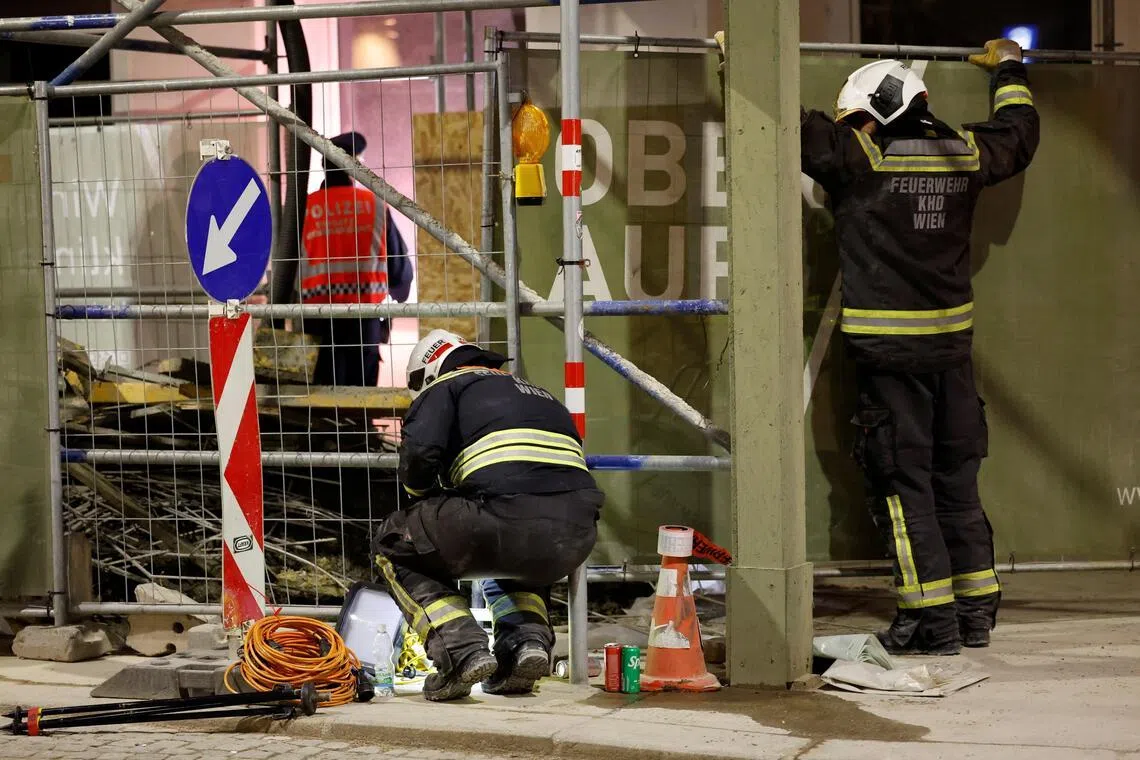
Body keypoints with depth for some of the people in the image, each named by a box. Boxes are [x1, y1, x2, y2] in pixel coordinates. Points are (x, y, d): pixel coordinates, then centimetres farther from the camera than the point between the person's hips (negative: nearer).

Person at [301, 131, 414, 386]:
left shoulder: (305, 209, -1)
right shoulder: (374, 205, -1)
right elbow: (399, 263, 5)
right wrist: (398, 292, 26)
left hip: (319, 314, 0)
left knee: (326, 385, 2)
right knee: (362, 383, 4)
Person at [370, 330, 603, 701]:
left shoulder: (444, 387, 18)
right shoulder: (540, 395, 37)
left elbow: (420, 450, -1)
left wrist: (421, 495, 21)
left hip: (507, 514, -6)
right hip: (578, 537, 6)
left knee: (394, 546, 19)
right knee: (516, 561, 42)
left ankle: (462, 651, 0)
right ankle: (529, 639, 13)